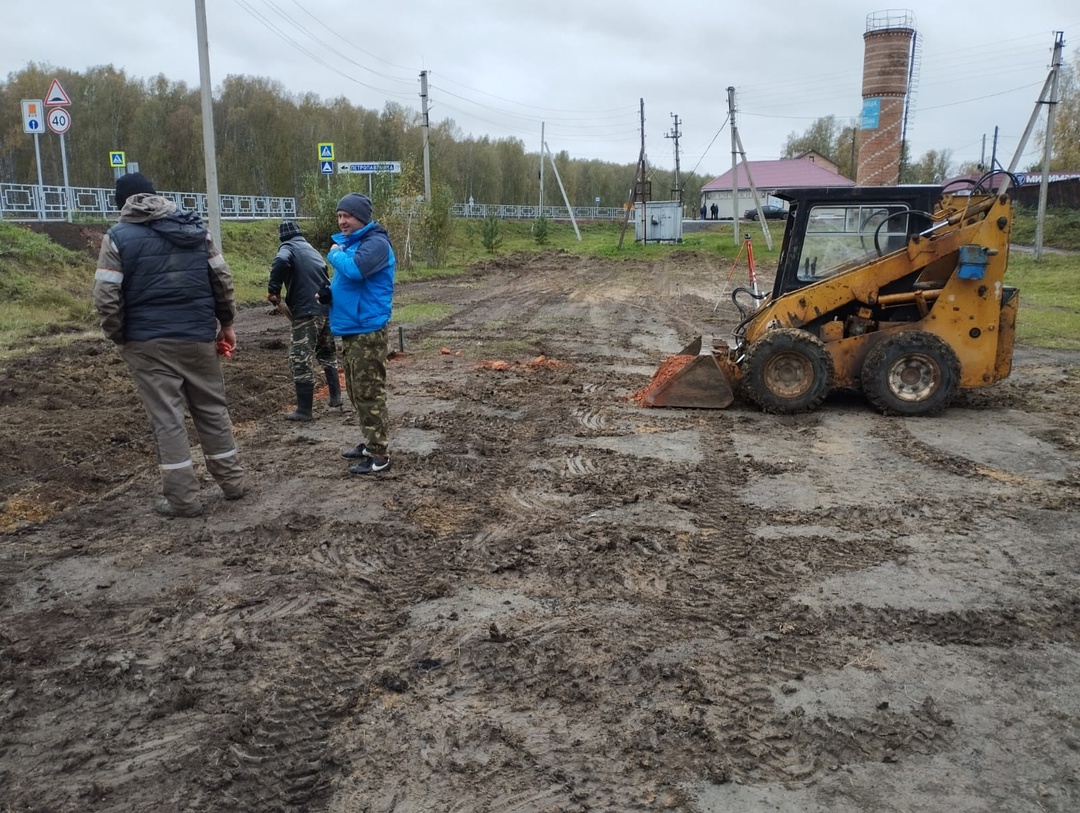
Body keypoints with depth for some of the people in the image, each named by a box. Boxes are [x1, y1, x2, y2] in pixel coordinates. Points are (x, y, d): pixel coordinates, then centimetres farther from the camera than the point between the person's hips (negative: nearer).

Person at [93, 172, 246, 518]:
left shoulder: (119, 236, -3)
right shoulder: (196, 228, 7)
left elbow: (106, 298, -9)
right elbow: (223, 280, 7)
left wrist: (120, 337, 4)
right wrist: (226, 324, 16)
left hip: (149, 342, -3)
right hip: (198, 335, 3)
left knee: (166, 418, 2)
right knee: (212, 409, 14)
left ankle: (184, 498, 4)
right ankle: (232, 481, 20)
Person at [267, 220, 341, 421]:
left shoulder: (288, 248, -3)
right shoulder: (311, 249, 20)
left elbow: (281, 262, -27)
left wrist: (273, 289, -17)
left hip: (307, 312, -7)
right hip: (326, 308, 8)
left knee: (301, 360, -2)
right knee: (327, 353, 23)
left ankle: (304, 410, 0)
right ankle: (336, 396, 26)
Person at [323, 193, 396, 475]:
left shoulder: (376, 243, -15)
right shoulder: (347, 242, 16)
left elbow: (354, 270, -32)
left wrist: (334, 254, -11)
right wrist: (329, 292, 2)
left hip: (367, 330, -10)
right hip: (349, 328, 10)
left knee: (369, 393, -6)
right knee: (356, 392, 17)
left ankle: (379, 454, 0)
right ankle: (370, 442, 29)